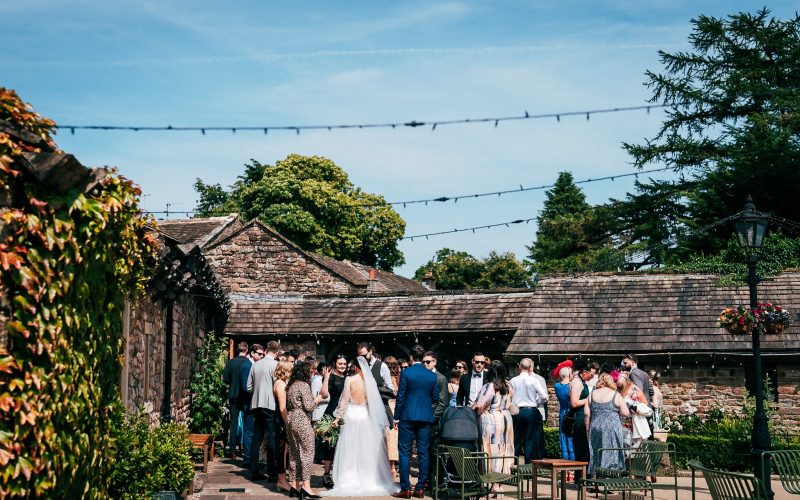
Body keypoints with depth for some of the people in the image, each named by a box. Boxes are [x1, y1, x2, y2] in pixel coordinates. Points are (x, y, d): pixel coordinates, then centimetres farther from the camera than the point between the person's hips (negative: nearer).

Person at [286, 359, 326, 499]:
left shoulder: (290, 385, 15)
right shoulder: (304, 385, -11)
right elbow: (308, 406, -15)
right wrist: (317, 399, 0)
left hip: (290, 420, 9)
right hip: (302, 421, -9)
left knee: (294, 453, 10)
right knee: (307, 452, -6)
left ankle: (295, 485, 12)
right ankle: (306, 486, -10)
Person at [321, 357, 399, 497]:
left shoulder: (350, 379, -7)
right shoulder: (370, 380, -3)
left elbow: (345, 399, -5)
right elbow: (375, 400, -1)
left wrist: (338, 416, 4)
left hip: (352, 415, -2)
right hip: (366, 416, 2)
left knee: (351, 450, 5)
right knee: (367, 451, 9)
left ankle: (350, 482, 6)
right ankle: (369, 479, 10)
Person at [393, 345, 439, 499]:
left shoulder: (405, 373, -6)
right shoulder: (432, 375, 4)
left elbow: (400, 396, -6)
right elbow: (435, 397, 9)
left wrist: (396, 417, 1)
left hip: (407, 417, -3)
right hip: (426, 417, 3)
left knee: (404, 453, 2)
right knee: (423, 453, 7)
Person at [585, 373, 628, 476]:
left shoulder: (592, 394, 6)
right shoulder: (616, 395, -3)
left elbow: (587, 413, 4)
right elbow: (625, 413, -5)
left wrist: (589, 428, 12)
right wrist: (615, 413, 13)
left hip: (595, 428, 3)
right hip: (612, 428, -3)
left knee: (596, 454, 11)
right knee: (611, 453, 2)